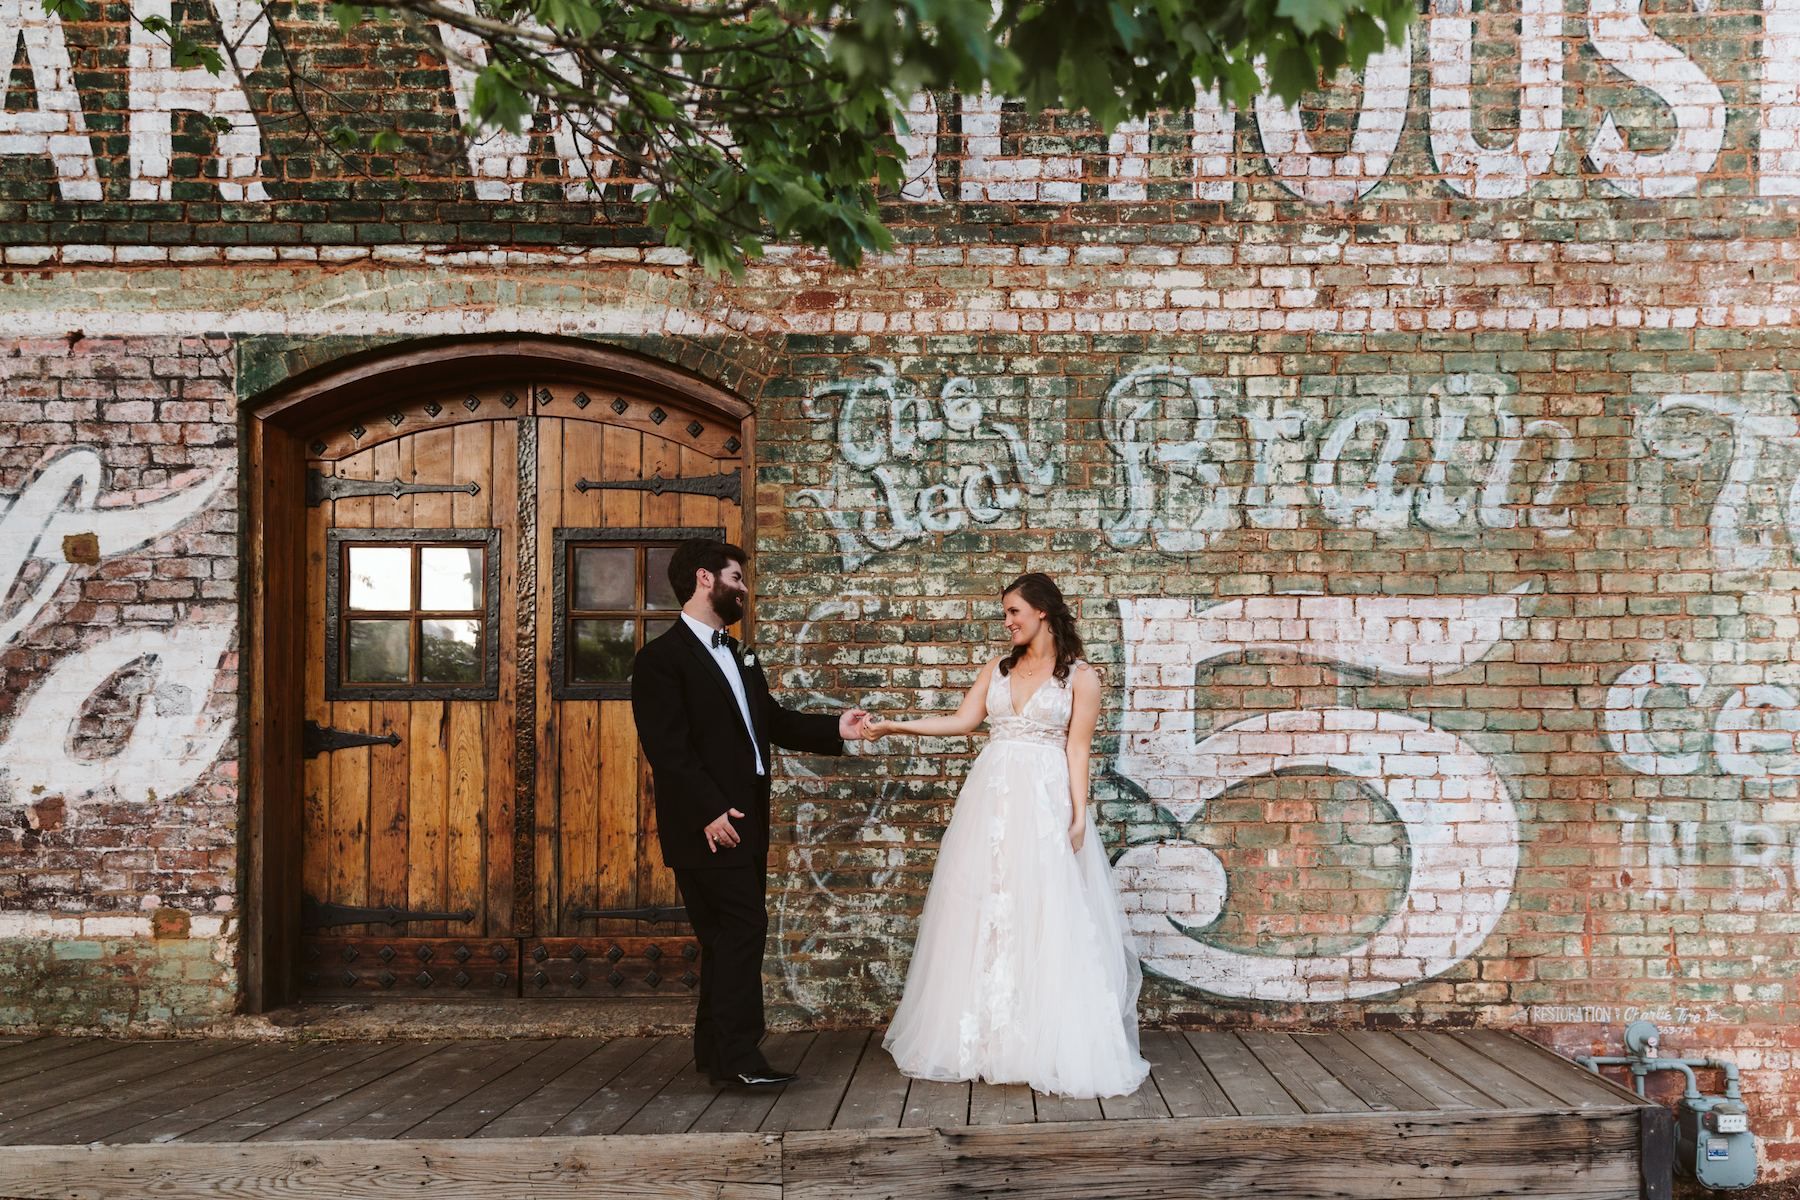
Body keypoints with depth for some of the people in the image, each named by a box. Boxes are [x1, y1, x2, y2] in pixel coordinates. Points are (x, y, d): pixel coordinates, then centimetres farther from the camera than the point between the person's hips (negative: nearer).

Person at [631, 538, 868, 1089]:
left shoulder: (739, 656, 20)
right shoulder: (663, 657, -9)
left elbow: (773, 721, 22)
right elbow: (668, 747, -16)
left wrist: (835, 730, 10)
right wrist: (710, 811, -22)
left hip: (745, 821, 9)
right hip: (708, 825, -9)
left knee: (728, 937, 12)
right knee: (743, 929, -11)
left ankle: (715, 1053, 21)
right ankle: (737, 1057, -5)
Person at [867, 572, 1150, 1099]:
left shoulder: (1080, 676, 1)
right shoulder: (998, 668, 14)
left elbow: (1077, 749, -3)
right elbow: (963, 721, 9)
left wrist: (1079, 816, -10)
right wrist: (896, 726, 3)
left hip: (1045, 801, -4)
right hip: (991, 798, 5)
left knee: (1043, 916, -7)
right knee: (981, 912, 4)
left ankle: (1050, 1046, 2)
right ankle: (983, 1038, 13)